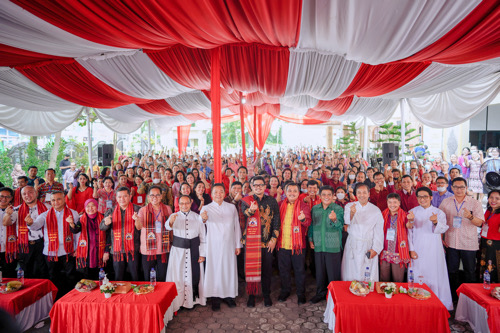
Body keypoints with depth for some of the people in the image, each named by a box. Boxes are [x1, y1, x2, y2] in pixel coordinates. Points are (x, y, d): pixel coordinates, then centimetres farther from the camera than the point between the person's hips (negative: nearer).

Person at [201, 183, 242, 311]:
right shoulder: (206, 208, 1)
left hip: (229, 245, 2)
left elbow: (236, 226, 10)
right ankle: (215, 298, 14)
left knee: (229, 269, 7)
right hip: (214, 245, -2)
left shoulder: (231, 207, 8)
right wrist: (203, 219, -35)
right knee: (214, 270, 0)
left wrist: (238, 244, 8)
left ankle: (229, 295, 23)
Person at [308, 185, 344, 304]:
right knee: (319, 272, 13)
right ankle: (320, 293, 31)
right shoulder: (315, 209, 7)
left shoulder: (338, 209, -4)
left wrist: (334, 220, -37)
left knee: (333, 273, 4)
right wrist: (310, 239, 9)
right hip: (318, 246, 3)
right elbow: (311, 225, 15)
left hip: (333, 246, -3)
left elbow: (340, 226, -17)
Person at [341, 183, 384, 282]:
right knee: (350, 277, 0)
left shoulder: (375, 210, 6)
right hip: (352, 246, 0)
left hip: (368, 247, 0)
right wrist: (351, 213, -36)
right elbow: (347, 221, -15)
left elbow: (379, 232, 4)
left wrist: (375, 249, -5)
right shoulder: (349, 206, 4)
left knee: (368, 277, -2)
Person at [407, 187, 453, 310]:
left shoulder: (439, 212, 3)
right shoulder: (413, 212, 5)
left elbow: (443, 229, -14)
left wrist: (436, 222, -35)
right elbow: (409, 232, 3)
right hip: (417, 250, 1)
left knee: (434, 276, 1)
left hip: (433, 250, -1)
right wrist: (411, 249, -4)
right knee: (417, 277, 3)